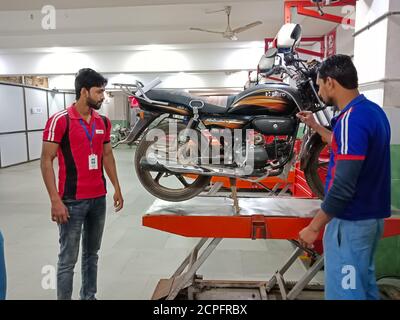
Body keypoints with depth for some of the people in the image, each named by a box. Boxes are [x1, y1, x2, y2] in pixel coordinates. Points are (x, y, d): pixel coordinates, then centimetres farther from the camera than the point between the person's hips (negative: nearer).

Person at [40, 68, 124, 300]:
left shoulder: (103, 122, 8)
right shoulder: (60, 120, -10)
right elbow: (46, 161, -10)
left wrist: (117, 189, 13)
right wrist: (55, 200, -16)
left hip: (99, 198, 6)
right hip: (72, 201, -6)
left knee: (92, 253, 17)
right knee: (68, 259, 4)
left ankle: (89, 296, 32)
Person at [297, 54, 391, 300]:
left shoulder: (351, 119, -23)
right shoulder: (373, 110, 7)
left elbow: (343, 186, -27)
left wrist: (314, 227, -18)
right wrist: (316, 126, 28)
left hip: (351, 221, -10)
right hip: (372, 215, 10)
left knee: (345, 291, 4)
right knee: (364, 283, 23)